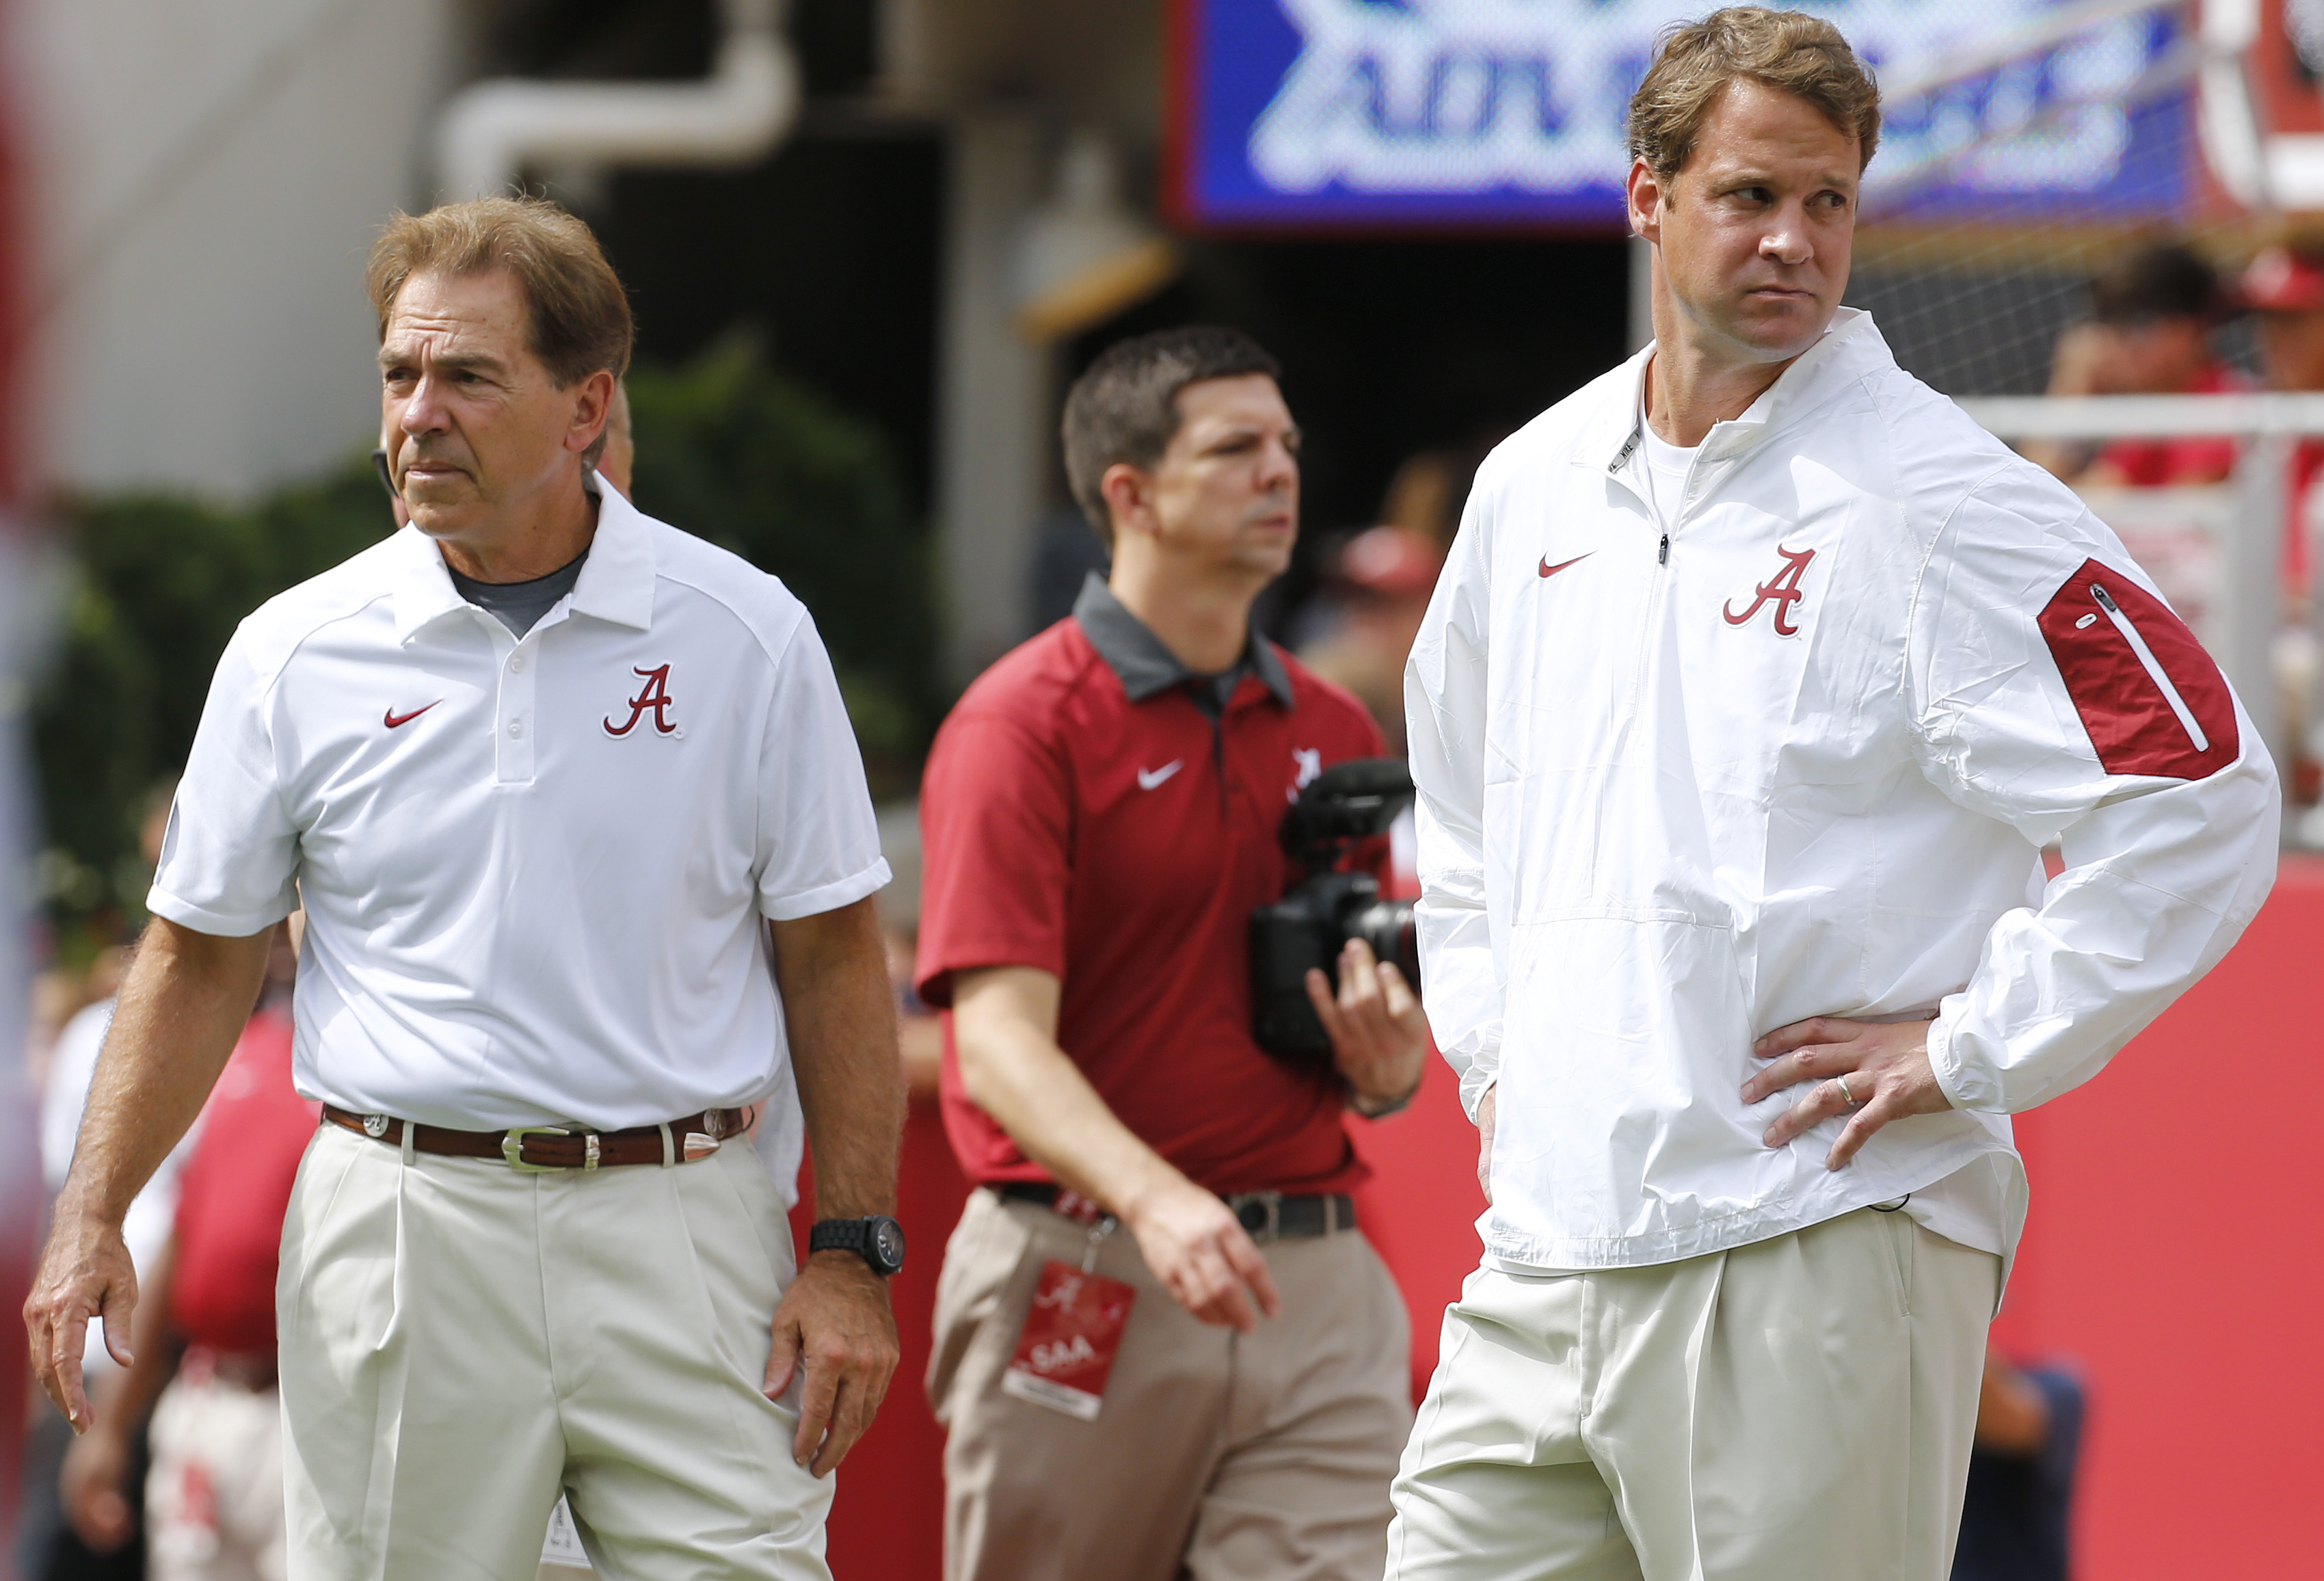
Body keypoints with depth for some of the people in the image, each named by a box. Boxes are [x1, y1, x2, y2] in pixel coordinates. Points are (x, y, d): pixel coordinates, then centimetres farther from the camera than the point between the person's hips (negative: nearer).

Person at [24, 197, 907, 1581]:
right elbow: (202, 957, 11)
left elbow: (832, 960, 5)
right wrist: (93, 1217, 1)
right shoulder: (299, 654, 4)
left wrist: (854, 1254, -1)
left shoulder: (745, 636, 2)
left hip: (680, 1217, -1)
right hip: (401, 1238, 1)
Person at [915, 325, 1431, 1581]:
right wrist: (1152, 1197, -32)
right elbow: (1000, 1039, -15)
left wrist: (1387, 1068, -2)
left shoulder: (1332, 731, 15)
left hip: (1313, 1287, 4)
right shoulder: (1024, 723, -4)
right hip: (1085, 1278, -4)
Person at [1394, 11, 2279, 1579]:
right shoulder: (1534, 486, 14)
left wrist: (1963, 1052, -11)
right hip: (1544, 1256, 6)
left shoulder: (1934, 499, -7)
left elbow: (2197, 800, -14)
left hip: (1817, 1258, -6)